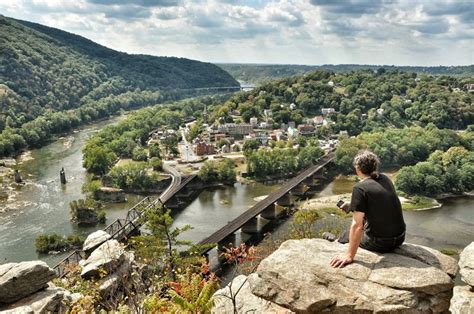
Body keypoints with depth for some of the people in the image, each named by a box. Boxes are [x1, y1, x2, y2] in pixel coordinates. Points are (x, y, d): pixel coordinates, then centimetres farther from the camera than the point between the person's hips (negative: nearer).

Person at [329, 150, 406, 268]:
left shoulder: (360, 188, -19)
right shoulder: (385, 179, 1)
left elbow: (357, 225, -24)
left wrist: (349, 256, -22)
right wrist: (351, 206, 17)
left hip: (380, 243, -6)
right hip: (400, 238, 7)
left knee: (346, 237, 18)